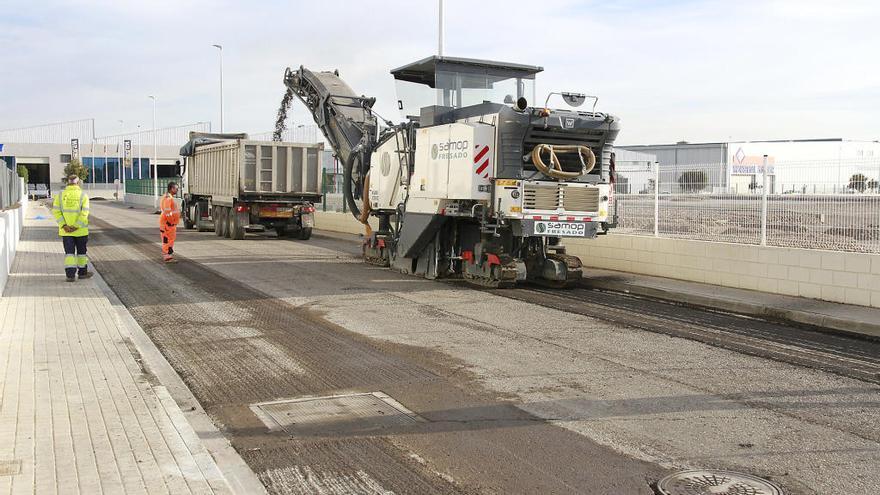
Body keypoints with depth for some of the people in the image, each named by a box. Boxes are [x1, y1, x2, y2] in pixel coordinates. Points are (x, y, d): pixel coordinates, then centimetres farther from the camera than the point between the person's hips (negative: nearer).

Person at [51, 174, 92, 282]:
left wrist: (63, 225, -9)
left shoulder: (60, 195, 1)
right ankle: (82, 272, 24)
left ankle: (70, 274, -4)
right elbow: (84, 213, -15)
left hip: (65, 231, 1)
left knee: (69, 252, 4)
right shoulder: (83, 195, -5)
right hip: (80, 231, -1)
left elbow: (56, 211, -6)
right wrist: (76, 226, -14)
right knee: (81, 251, 14)